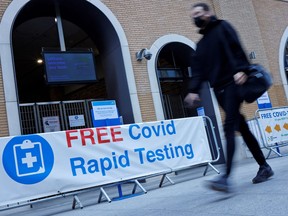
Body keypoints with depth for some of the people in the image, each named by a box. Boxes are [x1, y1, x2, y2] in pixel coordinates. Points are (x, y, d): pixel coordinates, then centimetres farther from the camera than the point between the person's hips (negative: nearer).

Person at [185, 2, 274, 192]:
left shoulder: (222, 27, 5)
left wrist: (241, 69, -26)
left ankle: (226, 178, -25)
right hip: (219, 88, 7)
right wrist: (193, 90, -2)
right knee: (242, 128, 9)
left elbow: (236, 48, -10)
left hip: (233, 83, -7)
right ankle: (264, 167, 20)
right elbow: (198, 69, 12)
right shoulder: (202, 44, 22)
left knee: (229, 128, -18)